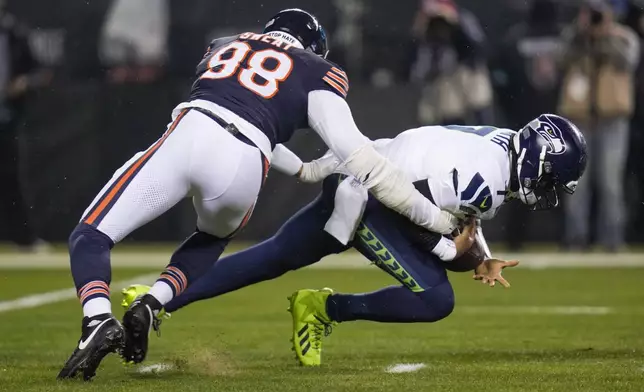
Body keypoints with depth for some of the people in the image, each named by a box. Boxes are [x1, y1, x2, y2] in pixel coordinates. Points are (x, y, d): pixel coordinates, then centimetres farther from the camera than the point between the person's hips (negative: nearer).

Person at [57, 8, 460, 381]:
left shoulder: (223, 45, 34)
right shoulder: (314, 75, 22)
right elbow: (357, 154, 12)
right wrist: (432, 215, 17)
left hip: (188, 136, 1)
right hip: (242, 168, 0)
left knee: (91, 236, 7)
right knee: (213, 238, 34)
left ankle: (99, 321, -24)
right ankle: (151, 306, 8)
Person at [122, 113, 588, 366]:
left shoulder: (505, 141, 7)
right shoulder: (484, 181, -24)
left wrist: (482, 258, 11)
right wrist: (450, 250, -7)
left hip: (355, 180, 10)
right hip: (367, 201, -10)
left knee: (276, 256, 14)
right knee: (435, 300, -13)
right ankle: (325, 309, -1)